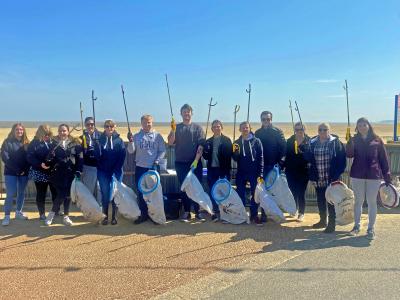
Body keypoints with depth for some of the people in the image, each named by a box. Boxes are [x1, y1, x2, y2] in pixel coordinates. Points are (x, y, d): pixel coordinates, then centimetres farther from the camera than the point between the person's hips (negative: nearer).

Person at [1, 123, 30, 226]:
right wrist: (17, 169, -16)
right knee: (11, 194, -8)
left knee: (21, 193, 11)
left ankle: (18, 212, 24)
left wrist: (25, 169, -11)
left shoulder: (26, 143, 8)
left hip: (24, 172, 4)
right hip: (11, 172, -4)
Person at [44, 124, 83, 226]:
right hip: (58, 174, -1)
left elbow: (80, 159, -1)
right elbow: (51, 157, -1)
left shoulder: (75, 144, 4)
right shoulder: (54, 144, 7)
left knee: (68, 195, 7)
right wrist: (47, 164, -23)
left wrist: (78, 172, -10)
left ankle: (66, 216, 20)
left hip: (71, 174, 1)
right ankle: (52, 213, 14)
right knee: (61, 195, -7)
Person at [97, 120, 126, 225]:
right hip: (103, 171, 1)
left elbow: (122, 156, -4)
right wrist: (98, 167, -8)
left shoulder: (119, 140, 1)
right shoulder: (100, 139, 4)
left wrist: (116, 170, -11)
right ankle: (105, 216, 13)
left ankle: (114, 216, 14)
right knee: (105, 194, 3)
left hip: (116, 171, -1)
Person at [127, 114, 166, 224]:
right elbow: (131, 151, 0)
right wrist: (131, 141, -15)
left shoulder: (157, 136, 0)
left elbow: (162, 151, 0)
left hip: (153, 167, -2)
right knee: (141, 192, 6)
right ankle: (143, 214, 17)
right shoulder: (137, 136, 4)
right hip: (140, 168, 2)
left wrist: (156, 162, -11)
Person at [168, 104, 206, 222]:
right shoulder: (177, 127, 8)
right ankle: (186, 211, 14)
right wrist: (173, 130, -17)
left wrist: (196, 160, -13)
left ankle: (197, 211, 9)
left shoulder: (197, 127, 4)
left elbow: (201, 146, -4)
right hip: (181, 163, 1)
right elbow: (170, 143, -3)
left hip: (195, 162, -1)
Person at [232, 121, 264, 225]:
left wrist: (260, 174, -10)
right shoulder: (237, 142, 7)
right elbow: (235, 159, 5)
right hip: (241, 173, 2)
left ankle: (254, 215, 11)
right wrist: (235, 152, -17)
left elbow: (261, 158, -4)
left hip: (254, 172, -2)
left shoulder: (256, 141, 0)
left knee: (255, 194, 1)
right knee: (240, 195, 7)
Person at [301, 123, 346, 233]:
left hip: (331, 178, -5)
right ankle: (323, 221, 32)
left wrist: (337, 174, -16)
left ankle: (332, 224, 9)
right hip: (318, 179, 5)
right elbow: (309, 158, 4)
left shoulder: (336, 142, -6)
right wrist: (302, 147, -13)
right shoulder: (312, 142, 7)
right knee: (320, 200, 16)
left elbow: (341, 160, -10)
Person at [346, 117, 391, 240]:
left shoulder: (377, 140, 0)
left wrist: (387, 176, -2)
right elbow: (349, 154, -13)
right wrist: (350, 142, -28)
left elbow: (383, 158, 1)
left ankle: (371, 229, 15)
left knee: (371, 202, 5)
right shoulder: (354, 140, 3)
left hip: (374, 175, -1)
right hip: (357, 175, 1)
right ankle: (356, 226, 23)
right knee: (358, 201, 11)